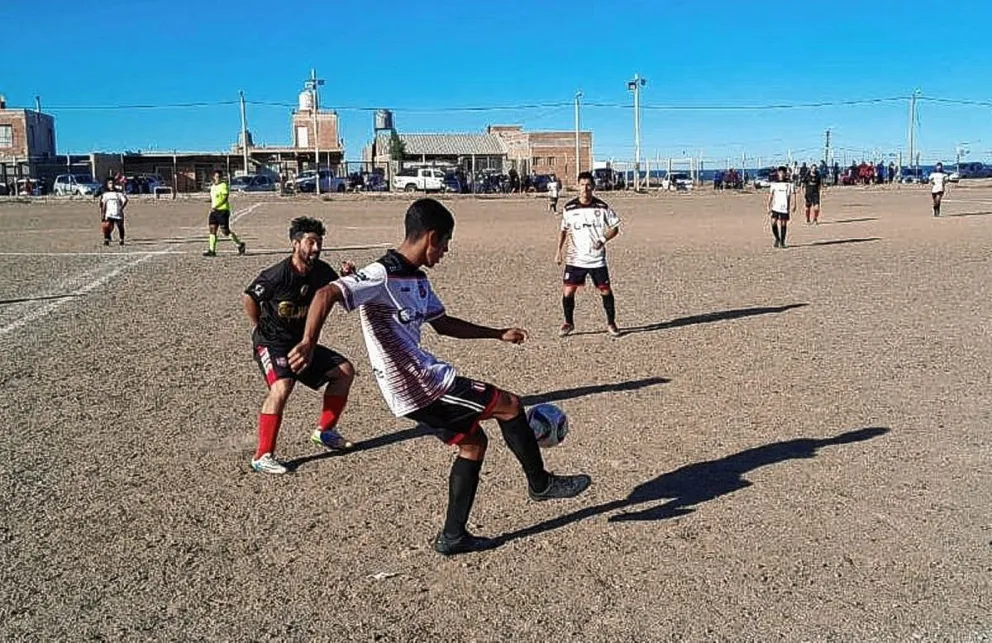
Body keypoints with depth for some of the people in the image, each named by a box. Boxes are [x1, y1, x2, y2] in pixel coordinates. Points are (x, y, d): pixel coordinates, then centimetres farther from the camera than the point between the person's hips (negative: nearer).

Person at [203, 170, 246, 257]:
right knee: (212, 229, 0)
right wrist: (211, 209, 21)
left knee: (225, 231, -7)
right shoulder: (212, 187, 16)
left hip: (223, 210, -8)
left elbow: (225, 198, -17)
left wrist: (215, 207, -24)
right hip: (214, 211, 8)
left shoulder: (224, 185, -8)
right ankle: (212, 250, 0)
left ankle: (240, 244, 9)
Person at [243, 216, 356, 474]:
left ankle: (324, 431, 22)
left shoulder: (321, 271, -3)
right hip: (271, 344, -8)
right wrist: (259, 328, -1)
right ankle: (262, 456, -21)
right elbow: (249, 297, -10)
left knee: (345, 371, 7)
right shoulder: (278, 275, -22)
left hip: (302, 342, 8)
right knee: (281, 388, -31)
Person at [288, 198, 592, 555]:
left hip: (422, 381, 10)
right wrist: (308, 345, -42)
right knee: (510, 405, -1)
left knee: (473, 442, 18)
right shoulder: (384, 275, -18)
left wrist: (498, 334, 25)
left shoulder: (417, 279, 12)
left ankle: (453, 536, 24)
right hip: (418, 387, -10)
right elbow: (326, 294, -28)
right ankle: (541, 484, 20)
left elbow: (443, 324, 24)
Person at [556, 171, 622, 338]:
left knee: (606, 291, 3)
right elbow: (563, 230, 13)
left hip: (597, 259, -1)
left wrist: (603, 239, -14)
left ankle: (611, 323, 21)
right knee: (567, 292, -3)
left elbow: (615, 228, 3)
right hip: (575, 259, 1)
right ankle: (568, 323, 17)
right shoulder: (569, 208, -1)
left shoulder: (602, 207, -4)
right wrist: (559, 250, 6)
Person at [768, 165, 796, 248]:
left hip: (785, 207, -1)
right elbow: (770, 196, 9)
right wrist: (769, 206, 4)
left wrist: (793, 205, -11)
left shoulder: (789, 184, 2)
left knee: (783, 224, 2)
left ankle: (782, 242, 14)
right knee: (773, 223, -9)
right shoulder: (774, 183, 6)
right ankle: (777, 239, 13)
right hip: (775, 207, 1)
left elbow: (792, 195, 0)